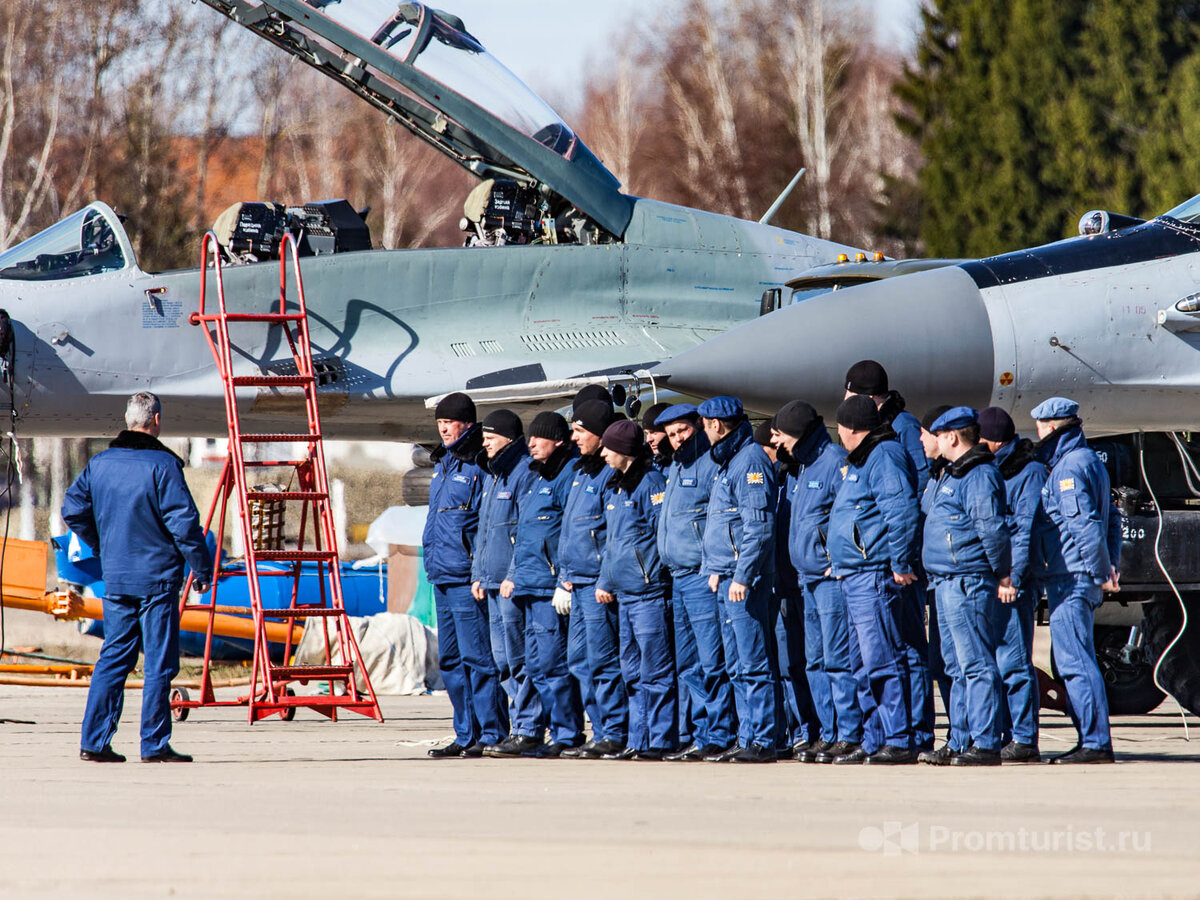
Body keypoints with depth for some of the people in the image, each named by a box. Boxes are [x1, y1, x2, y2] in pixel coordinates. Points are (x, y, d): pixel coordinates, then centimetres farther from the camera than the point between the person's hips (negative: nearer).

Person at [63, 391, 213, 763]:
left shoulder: (100, 464, 7)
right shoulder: (163, 464, -11)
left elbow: (72, 510, 11)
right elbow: (183, 522, -15)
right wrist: (202, 568, -5)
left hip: (115, 579, 6)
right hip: (157, 578, -6)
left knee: (113, 657, 12)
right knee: (159, 663, 0)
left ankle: (94, 741, 8)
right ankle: (154, 744, -1)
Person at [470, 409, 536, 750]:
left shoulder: (525, 473, -10)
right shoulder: (491, 475, 19)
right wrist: (478, 575, 19)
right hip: (492, 582, 10)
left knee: (518, 658, -7)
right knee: (502, 659, 10)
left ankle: (528, 729, -4)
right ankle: (510, 730, 15)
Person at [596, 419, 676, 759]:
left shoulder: (651, 482, -10)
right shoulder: (616, 487, 17)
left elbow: (663, 534, -13)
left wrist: (651, 573, -16)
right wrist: (605, 581, 17)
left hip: (649, 591, -9)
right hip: (623, 592, 9)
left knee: (655, 670, -6)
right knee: (633, 672, 11)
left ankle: (660, 741, -4)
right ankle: (639, 741, 14)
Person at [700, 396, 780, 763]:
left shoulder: (751, 461, -12)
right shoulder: (729, 462, 19)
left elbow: (759, 526, -19)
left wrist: (742, 576, -22)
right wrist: (716, 569, 16)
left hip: (744, 579, -11)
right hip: (726, 578, 11)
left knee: (754, 664, -9)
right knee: (738, 667, 11)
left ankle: (762, 742, -9)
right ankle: (748, 740, 13)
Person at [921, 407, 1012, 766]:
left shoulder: (980, 476, -13)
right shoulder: (954, 474, 19)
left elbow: (993, 530, -18)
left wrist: (1003, 576, -17)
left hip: (969, 584, -11)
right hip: (949, 584, 11)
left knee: (976, 664, -10)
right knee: (964, 668, 13)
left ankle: (986, 745, -11)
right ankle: (973, 738, 17)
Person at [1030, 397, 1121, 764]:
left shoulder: (1069, 468, -13)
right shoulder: (1090, 462, 19)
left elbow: (1087, 526, -20)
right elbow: (1111, 521, 23)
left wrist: (1101, 572, -16)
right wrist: (1110, 564, 16)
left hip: (1070, 579, -10)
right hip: (1081, 580, 10)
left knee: (1075, 661, -10)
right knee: (1073, 661, 14)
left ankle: (1096, 743, -13)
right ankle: (1092, 740, 15)